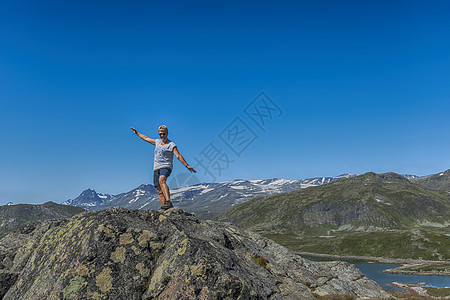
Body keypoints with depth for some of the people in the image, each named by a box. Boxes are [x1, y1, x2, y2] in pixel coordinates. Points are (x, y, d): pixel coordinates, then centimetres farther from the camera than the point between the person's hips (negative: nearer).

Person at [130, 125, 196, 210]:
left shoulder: (171, 144, -2)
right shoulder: (157, 142, 18)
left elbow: (178, 156, -12)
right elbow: (146, 138, 33)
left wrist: (187, 166, -22)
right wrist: (137, 133, 42)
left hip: (166, 167, -7)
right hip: (156, 168, 7)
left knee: (161, 180, -37)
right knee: (159, 191, 0)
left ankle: (168, 202, -48)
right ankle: (164, 210, 1)